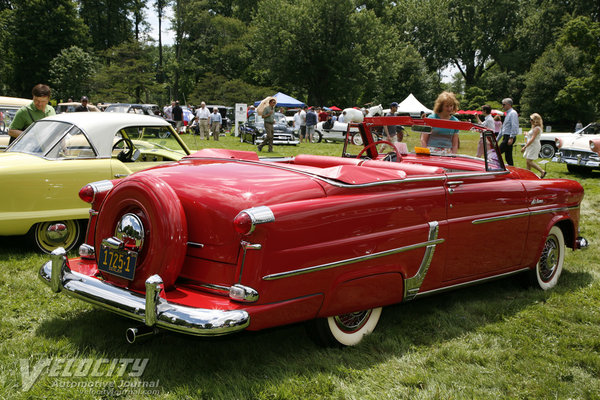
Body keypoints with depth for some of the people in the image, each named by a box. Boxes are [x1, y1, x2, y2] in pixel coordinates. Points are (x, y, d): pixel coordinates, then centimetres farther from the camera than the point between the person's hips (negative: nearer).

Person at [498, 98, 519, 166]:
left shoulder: (513, 113, -9)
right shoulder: (508, 114, 21)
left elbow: (514, 126, -19)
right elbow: (503, 127, 25)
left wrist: (511, 138, -25)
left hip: (509, 137, -10)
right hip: (506, 137, 10)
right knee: (508, 157, 9)